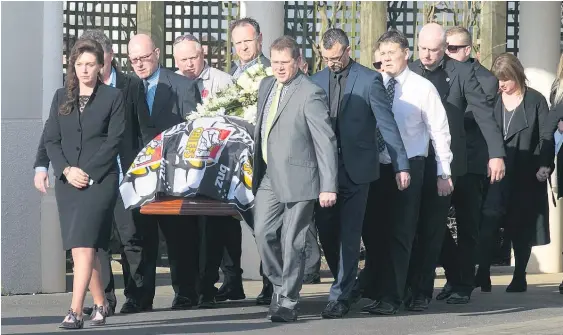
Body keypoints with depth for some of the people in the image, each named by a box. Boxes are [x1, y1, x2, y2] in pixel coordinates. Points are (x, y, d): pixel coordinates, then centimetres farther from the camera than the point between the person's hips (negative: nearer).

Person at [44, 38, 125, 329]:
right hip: (67, 182, 5)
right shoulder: (61, 97, 13)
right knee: (82, 248, 9)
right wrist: (67, 170, -7)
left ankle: (75, 312, -22)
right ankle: (100, 304, 24)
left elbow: (114, 140, -5)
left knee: (83, 245, -16)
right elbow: (51, 139, 9)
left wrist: (87, 172, -12)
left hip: (100, 180, -5)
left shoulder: (113, 97, 2)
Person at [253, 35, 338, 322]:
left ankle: (288, 302, 10)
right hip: (268, 177, 6)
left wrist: (328, 186, -18)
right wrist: (255, 169, 19)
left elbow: (326, 142, -15)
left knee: (292, 243, 0)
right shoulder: (266, 86, 10)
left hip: (297, 178, -6)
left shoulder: (310, 94, -13)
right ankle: (279, 285, 24)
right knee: (263, 234, 3)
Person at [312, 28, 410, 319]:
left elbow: (387, 123, -7)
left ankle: (341, 295, 2)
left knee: (349, 233, -2)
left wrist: (401, 165, -11)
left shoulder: (369, 80, -5)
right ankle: (344, 282, 25)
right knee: (326, 230, 6)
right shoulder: (317, 81, 7)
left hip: (356, 168, -4)